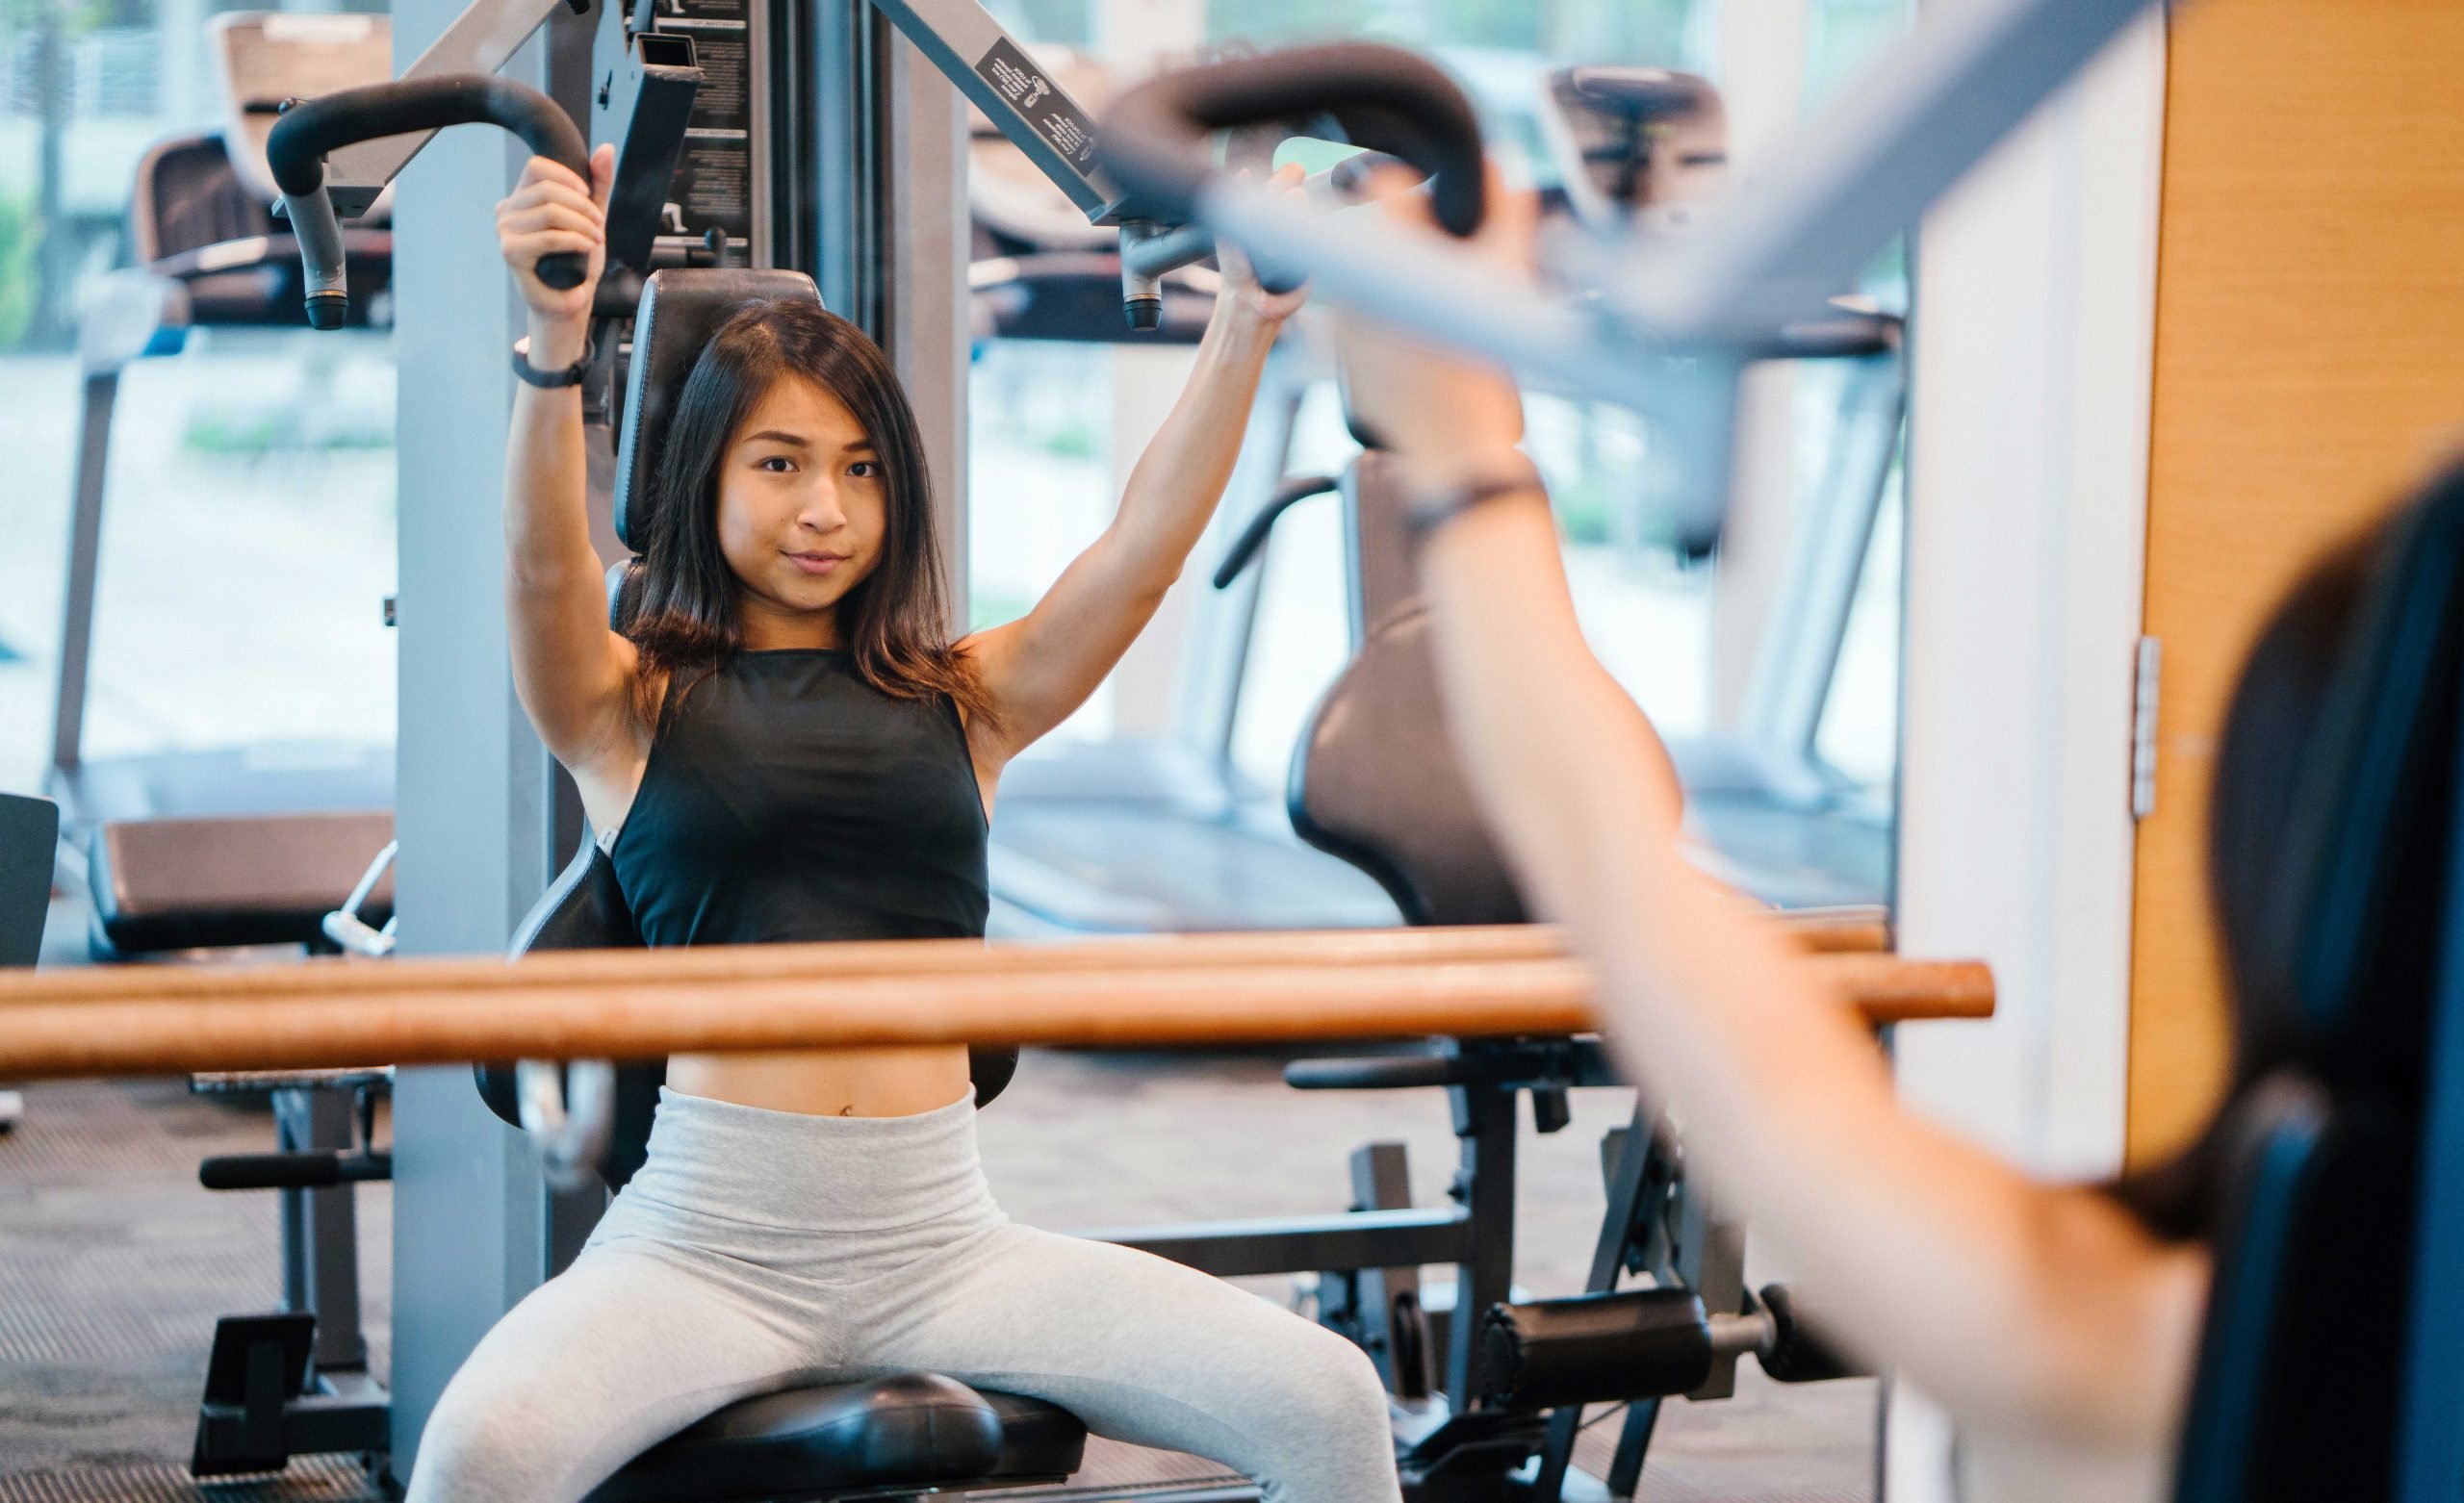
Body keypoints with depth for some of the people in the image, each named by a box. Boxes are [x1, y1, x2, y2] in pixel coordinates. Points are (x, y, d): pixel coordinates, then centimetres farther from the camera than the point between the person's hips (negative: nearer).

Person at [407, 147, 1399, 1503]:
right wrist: (556, 345, -31)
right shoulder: (630, 705, 8)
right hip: (707, 1236, -3)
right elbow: (544, 566, -12)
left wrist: (1244, 327, -12)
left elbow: (1143, 548, 2)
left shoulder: (963, 702, 15)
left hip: (943, 1238, 3)